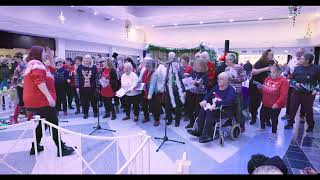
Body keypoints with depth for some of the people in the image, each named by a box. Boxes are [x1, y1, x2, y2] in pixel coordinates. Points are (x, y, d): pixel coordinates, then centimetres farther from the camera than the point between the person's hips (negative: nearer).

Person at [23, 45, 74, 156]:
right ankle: (61, 149, -5)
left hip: (34, 100, 11)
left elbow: (52, 70, 27)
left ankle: (35, 147, 28)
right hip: (40, 100, -11)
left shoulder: (33, 65, 22)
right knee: (54, 123, -7)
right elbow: (39, 81, -25)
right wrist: (49, 97, -29)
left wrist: (51, 58, 16)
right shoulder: (37, 64, -11)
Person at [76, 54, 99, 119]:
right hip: (83, 87, 1)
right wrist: (77, 86, 0)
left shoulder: (94, 67, 0)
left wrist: (97, 86, -1)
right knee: (84, 101, 7)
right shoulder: (80, 67, 1)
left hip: (92, 87, 0)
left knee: (94, 100, 7)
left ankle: (95, 112, 25)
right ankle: (85, 113, 22)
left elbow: (96, 77, 2)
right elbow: (77, 77, 4)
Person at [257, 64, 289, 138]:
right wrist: (260, 87, -6)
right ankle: (263, 128, 39)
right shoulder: (268, 79, 5)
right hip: (265, 104, 7)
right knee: (262, 115, 18)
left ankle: (274, 132, 25)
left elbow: (283, 95, -21)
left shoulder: (283, 81, -16)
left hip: (275, 105, -7)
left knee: (274, 118, 6)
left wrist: (277, 104, -24)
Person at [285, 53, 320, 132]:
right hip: (296, 92, 3)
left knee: (308, 110, 8)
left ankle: (310, 126, 28)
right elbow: (292, 79, 11)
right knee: (292, 108, 7)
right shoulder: (297, 68, 2)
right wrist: (295, 83, -8)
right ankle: (290, 123, 22)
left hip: (309, 94, -2)